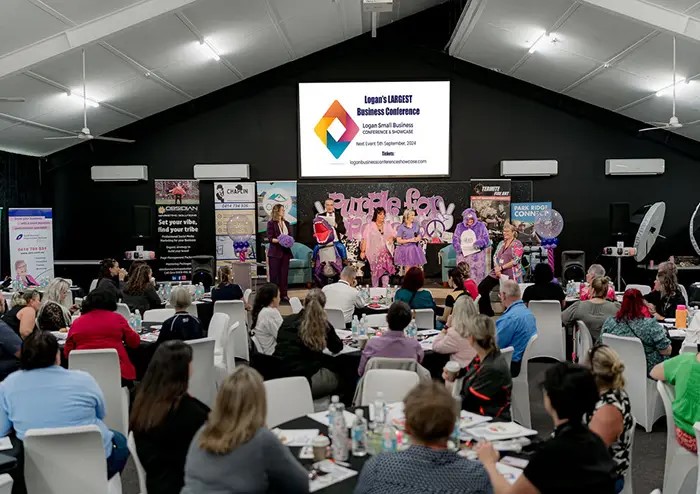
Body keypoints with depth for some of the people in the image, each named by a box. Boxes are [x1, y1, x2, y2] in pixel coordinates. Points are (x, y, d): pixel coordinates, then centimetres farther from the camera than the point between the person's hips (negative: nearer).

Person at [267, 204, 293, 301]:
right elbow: (270, 238, -9)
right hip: (275, 252, -5)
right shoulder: (271, 223, -3)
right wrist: (278, 240, -24)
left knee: (284, 273, 5)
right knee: (274, 274, -2)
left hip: (285, 251, 5)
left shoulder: (287, 223, 15)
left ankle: (284, 294, 11)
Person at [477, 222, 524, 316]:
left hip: (510, 275, -6)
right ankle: (486, 312, 0)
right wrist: (496, 269, -8)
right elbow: (495, 257, 10)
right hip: (497, 272, 6)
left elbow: (515, 261, -12)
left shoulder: (517, 244, -3)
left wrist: (501, 268, -16)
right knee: (482, 287, -8)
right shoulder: (501, 243, 17)